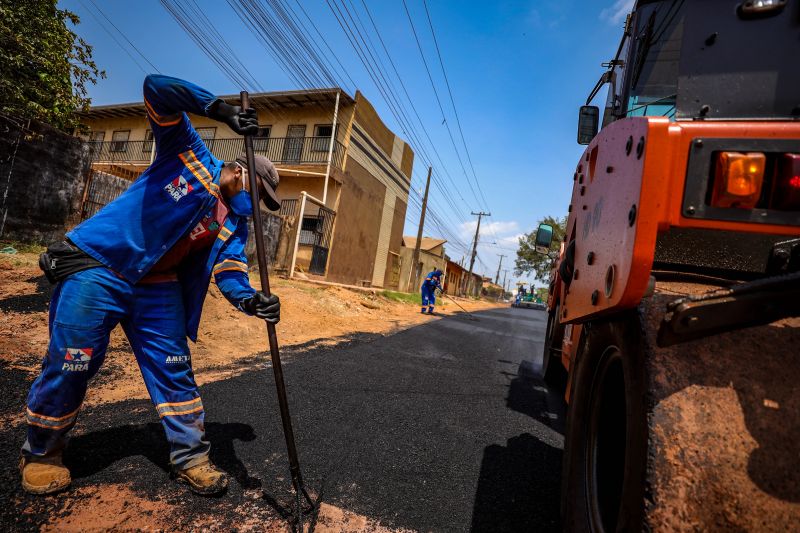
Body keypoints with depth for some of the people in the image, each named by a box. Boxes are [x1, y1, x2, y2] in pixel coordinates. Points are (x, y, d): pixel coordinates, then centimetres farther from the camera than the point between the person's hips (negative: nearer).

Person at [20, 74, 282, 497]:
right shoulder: (189, 154, -5)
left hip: (157, 285, 5)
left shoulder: (233, 224, 2)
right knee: (71, 364, 1)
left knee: (174, 368, 2)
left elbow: (229, 270, -11)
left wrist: (248, 299, -32)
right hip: (96, 265, -4)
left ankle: (190, 459, 13)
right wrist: (220, 110, -23)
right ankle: (39, 454, 28)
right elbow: (156, 87, -12)